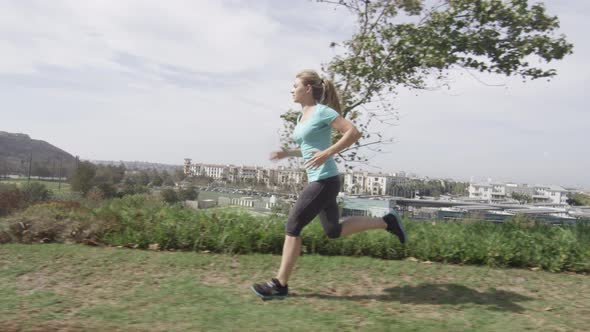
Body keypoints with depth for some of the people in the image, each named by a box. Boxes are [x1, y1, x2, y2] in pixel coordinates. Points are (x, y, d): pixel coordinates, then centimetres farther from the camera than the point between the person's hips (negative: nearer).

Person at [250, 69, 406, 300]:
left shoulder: (322, 111, -11)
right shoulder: (302, 116, 15)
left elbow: (354, 133, -17)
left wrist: (327, 153, -24)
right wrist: (287, 153, 11)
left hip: (325, 180, -10)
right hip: (317, 180, 10)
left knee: (292, 227, -6)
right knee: (334, 231, 16)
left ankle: (280, 285, 4)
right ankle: (386, 222, 25)